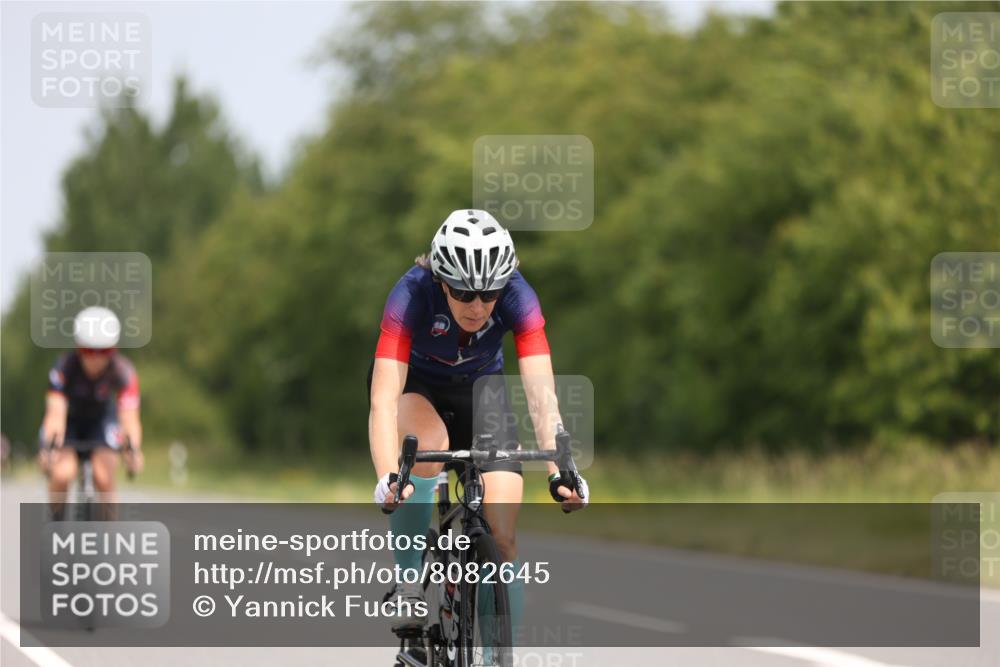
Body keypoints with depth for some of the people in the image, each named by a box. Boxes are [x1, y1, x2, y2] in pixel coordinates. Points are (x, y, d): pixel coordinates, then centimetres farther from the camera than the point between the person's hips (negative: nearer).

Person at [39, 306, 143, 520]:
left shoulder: (123, 371, -29)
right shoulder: (64, 367, -31)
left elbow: (129, 416, -39)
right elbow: (56, 412, -40)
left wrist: (134, 450, -57)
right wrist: (48, 447, -57)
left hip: (102, 418, 1)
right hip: (70, 420, -1)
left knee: (104, 478, -21)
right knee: (62, 474, -25)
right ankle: (56, 522, 1)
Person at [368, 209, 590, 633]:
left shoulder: (517, 296, -30)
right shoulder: (413, 294, -35)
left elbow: (541, 394, -36)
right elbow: (383, 401, -43)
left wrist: (559, 473, -51)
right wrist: (387, 478, -57)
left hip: (478, 388, 2)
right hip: (413, 385, -2)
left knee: (502, 536, -13)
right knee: (428, 442, -37)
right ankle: (408, 582, -19)